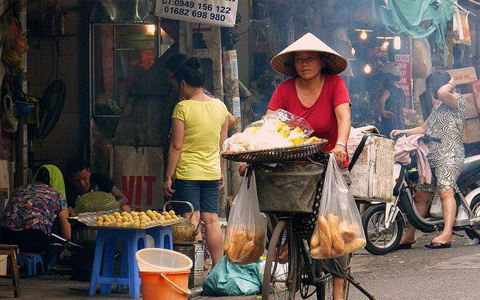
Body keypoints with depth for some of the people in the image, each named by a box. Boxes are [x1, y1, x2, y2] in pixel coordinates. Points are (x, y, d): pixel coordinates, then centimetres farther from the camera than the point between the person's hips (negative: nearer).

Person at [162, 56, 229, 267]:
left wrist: (168, 177, -5)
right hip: (212, 173, 5)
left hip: (187, 173, -5)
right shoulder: (220, 106, 5)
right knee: (212, 220, 8)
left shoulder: (183, 108, -11)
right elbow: (222, 144, 11)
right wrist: (221, 171, 21)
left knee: (191, 221, -4)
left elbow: (176, 146, -11)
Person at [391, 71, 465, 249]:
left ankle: (446, 234, -36)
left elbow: (442, 92, -23)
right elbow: (424, 129, 30)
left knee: (445, 191, -24)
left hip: (449, 154, -9)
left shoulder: (457, 100, -1)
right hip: (431, 157, 9)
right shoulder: (437, 107, 27)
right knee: (421, 195, 9)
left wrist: (450, 84, -2)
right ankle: (409, 236, 15)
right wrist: (402, 132, 21)